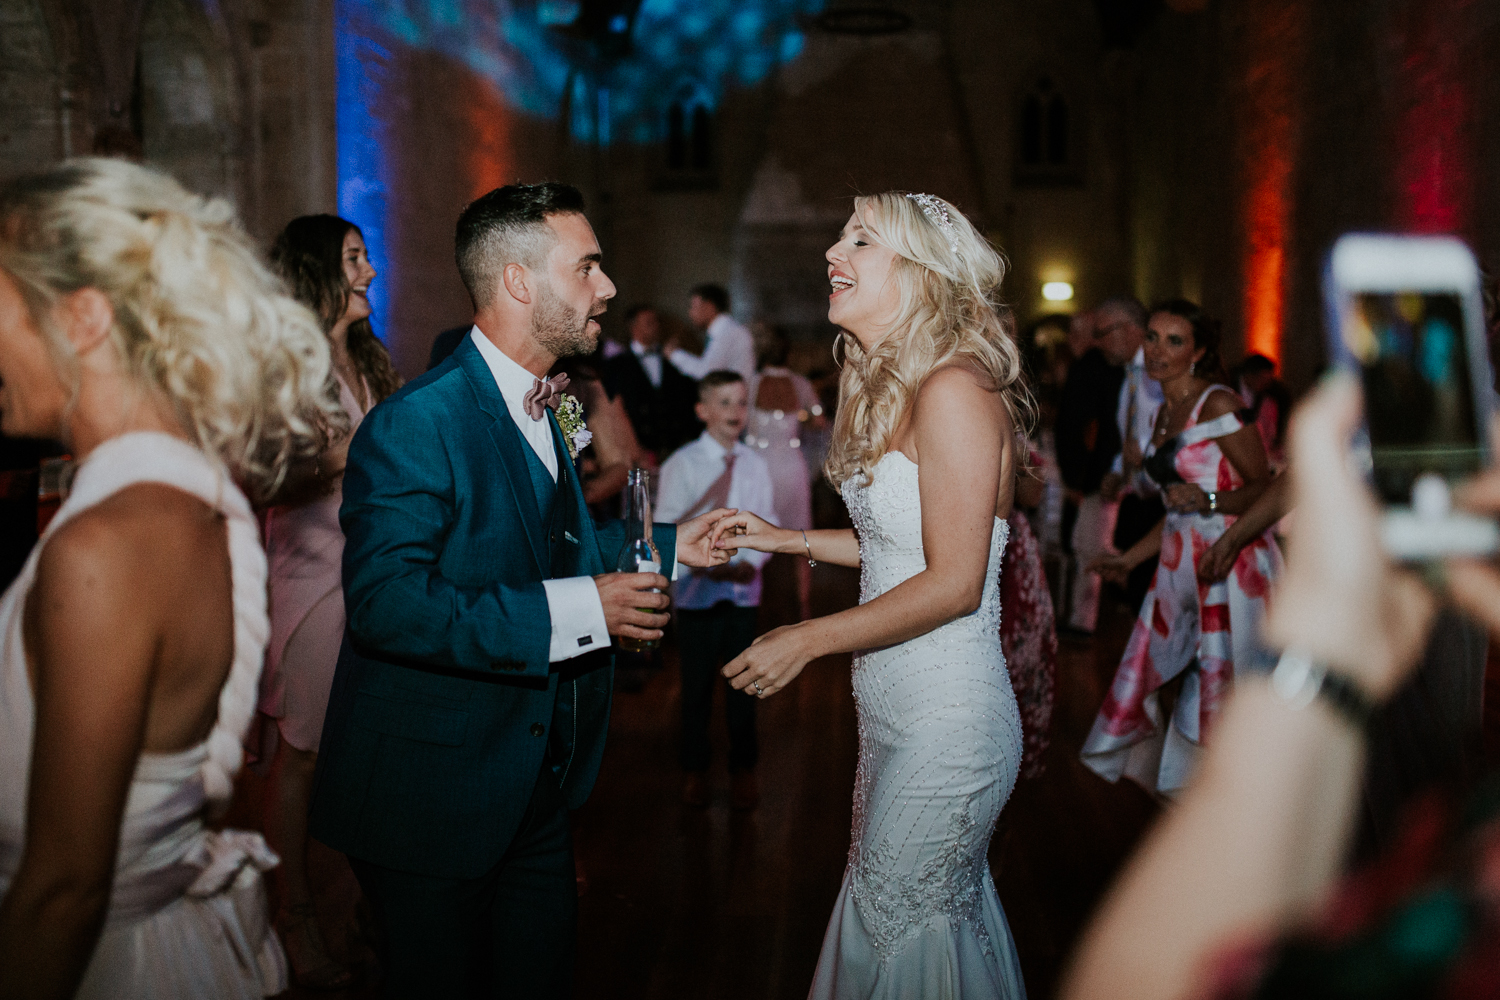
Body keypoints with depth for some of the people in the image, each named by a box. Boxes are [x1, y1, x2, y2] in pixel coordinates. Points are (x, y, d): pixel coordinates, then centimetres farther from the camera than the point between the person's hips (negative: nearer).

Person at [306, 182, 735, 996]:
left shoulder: (543, 406, 9)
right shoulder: (416, 423, -21)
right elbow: (387, 601, -32)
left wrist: (668, 547, 10)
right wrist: (572, 612, -33)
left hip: (537, 792, 9)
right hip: (434, 799, -8)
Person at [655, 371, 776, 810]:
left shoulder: (755, 464, 5)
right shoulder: (682, 463, -3)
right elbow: (666, 527, -6)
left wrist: (751, 561, -12)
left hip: (744, 587, 2)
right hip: (697, 587, -2)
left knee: (743, 682, 8)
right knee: (696, 682, 6)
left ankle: (743, 767, 24)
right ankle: (694, 769, 22)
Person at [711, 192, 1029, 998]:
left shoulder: (954, 389, -19)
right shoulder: (892, 388, 10)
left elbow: (954, 582, -20)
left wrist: (807, 640, -15)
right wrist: (785, 539, 14)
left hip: (944, 720, -9)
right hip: (897, 711, 9)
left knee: (898, 929, 4)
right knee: (943, 913, 20)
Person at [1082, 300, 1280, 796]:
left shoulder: (1218, 404, -8)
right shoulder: (1164, 413, 16)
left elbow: (1265, 488, -9)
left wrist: (1209, 502, -26)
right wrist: (1131, 557, 27)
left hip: (1231, 564, -8)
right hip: (1180, 565, 8)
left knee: (1218, 691, -7)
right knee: (1147, 678, 3)